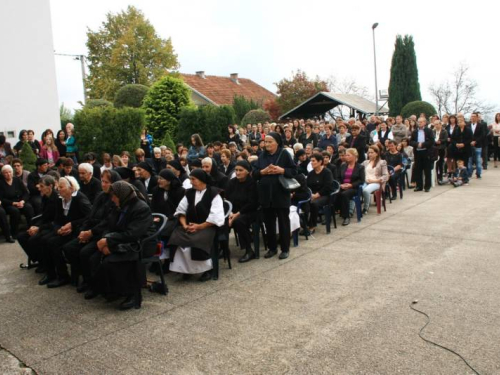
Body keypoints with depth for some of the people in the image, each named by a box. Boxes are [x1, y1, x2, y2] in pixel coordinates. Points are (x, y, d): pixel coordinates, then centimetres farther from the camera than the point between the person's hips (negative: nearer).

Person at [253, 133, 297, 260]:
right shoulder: (262, 156, 8)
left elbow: (294, 171, -5)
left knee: (283, 222, 5)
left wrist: (281, 170, -18)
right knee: (269, 222, 10)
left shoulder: (284, 154, -3)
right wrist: (263, 171, -12)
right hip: (266, 194, 4)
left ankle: (285, 249, 15)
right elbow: (254, 173, 6)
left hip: (281, 193, -4)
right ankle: (272, 247, 23)